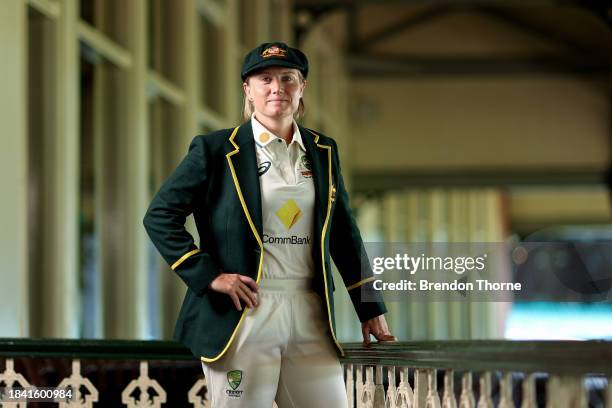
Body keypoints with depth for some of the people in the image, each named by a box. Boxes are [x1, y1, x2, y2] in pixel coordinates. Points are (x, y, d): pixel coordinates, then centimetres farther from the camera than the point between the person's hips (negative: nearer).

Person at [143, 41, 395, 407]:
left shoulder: (323, 152, 13)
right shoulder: (217, 150, -1)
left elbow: (344, 234, 19)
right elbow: (160, 216, -1)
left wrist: (371, 309, 16)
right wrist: (210, 276, -9)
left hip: (310, 318, 4)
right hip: (242, 317, -4)